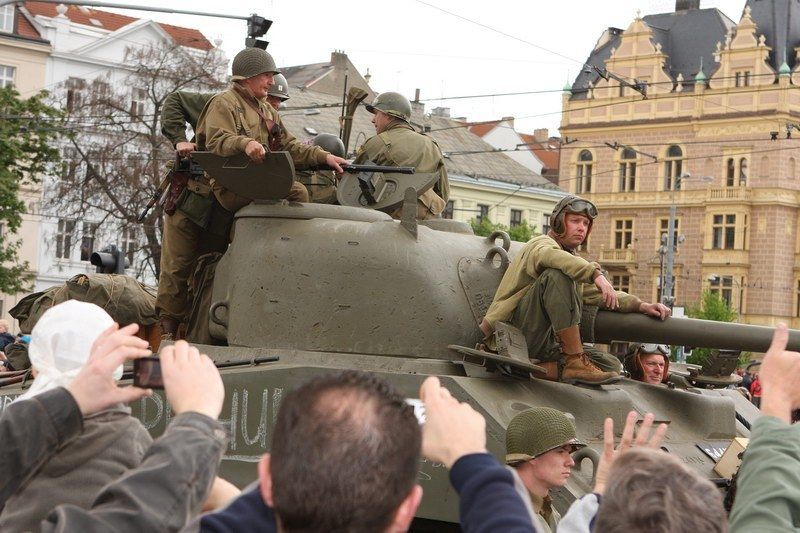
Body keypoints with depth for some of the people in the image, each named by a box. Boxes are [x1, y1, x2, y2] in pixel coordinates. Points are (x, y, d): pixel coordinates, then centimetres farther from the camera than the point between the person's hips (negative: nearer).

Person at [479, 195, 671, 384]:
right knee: (557, 274, -28)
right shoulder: (540, 244, 0)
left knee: (611, 364, -9)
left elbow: (602, 293, 18)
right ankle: (575, 361, -31)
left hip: (548, 345, 8)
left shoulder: (575, 260, 26)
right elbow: (552, 256, -26)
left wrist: (642, 305, 1)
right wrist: (596, 274, -39)